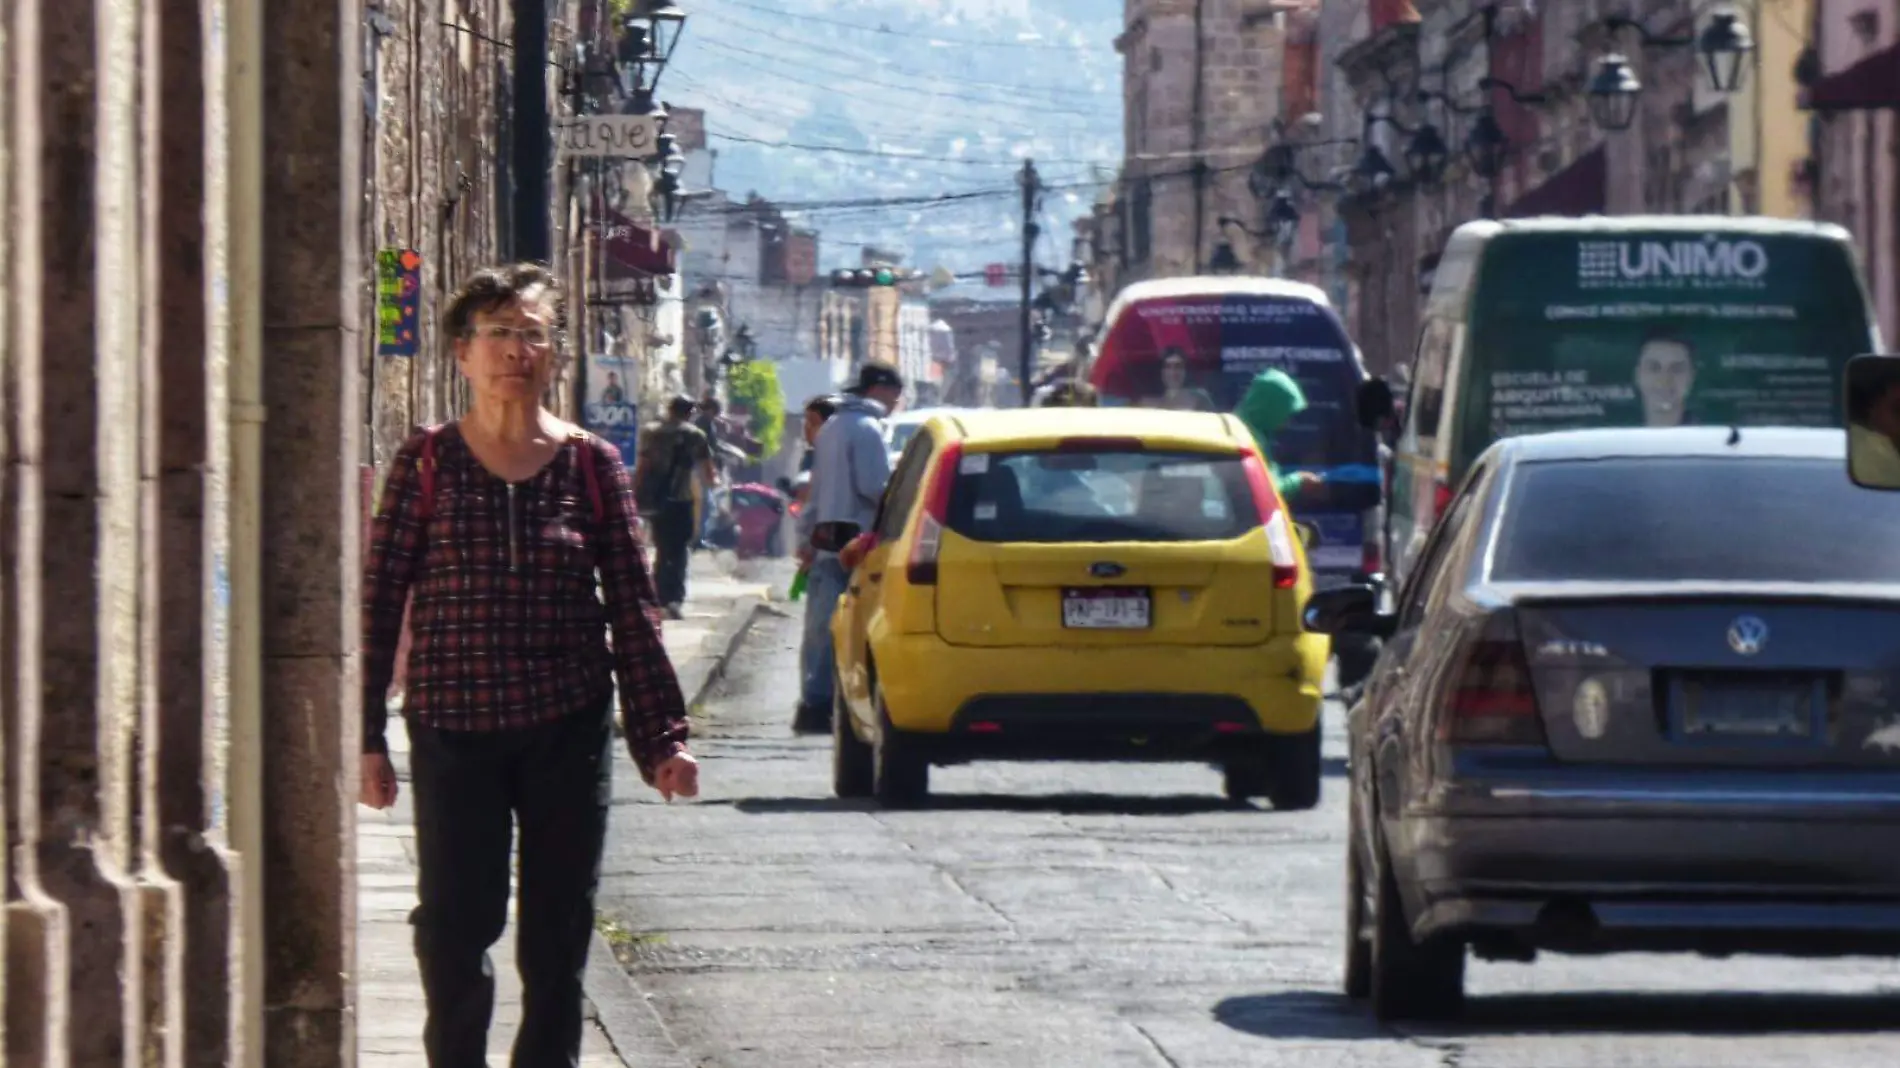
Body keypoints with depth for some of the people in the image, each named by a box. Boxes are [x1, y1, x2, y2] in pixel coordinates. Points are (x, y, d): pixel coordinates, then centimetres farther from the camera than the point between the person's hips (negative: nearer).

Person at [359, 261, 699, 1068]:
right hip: (454, 728, -1)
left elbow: (633, 608, 6)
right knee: (454, 928, -2)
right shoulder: (427, 464, 0)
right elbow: (379, 601, 1)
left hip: (569, 728, 1)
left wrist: (663, 736, 2)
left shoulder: (591, 465, 4)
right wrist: (366, 738, -4)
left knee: (558, 934, 6)